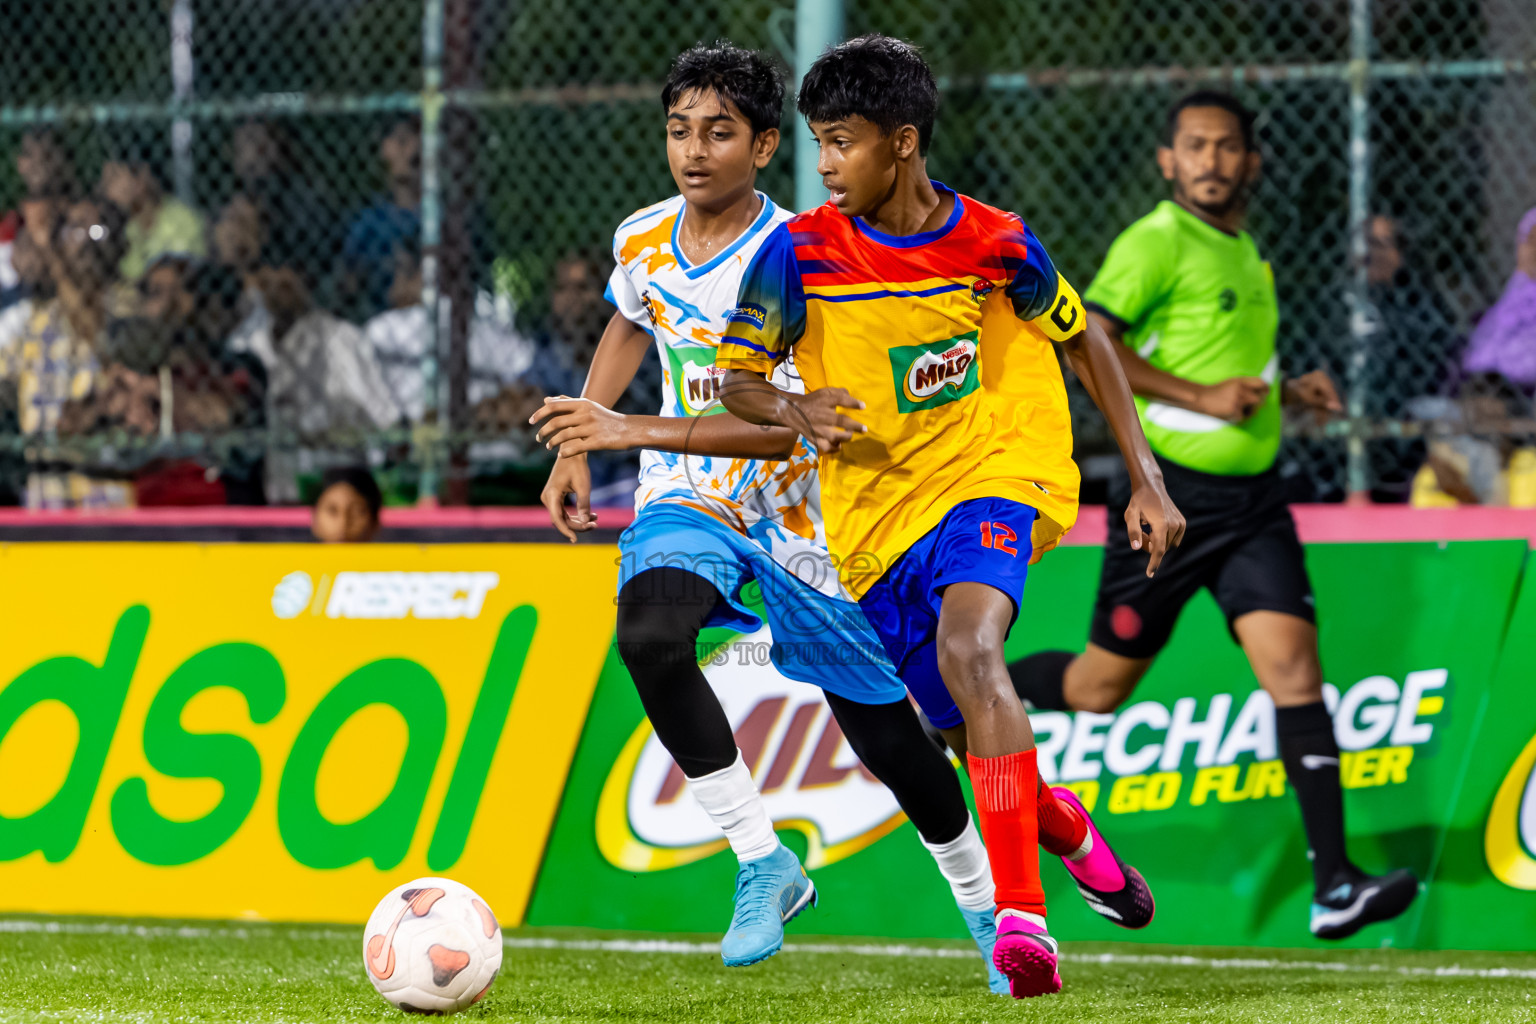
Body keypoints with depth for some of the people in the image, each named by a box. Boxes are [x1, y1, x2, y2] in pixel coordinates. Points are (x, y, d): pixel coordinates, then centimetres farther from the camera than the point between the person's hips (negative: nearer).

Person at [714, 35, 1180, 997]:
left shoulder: (995, 244, -7)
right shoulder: (801, 252, -6)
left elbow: (1084, 340, 9)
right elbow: (737, 376, 4)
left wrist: (1148, 480, 7)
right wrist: (798, 411, -19)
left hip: (991, 481, -3)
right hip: (874, 515, 3)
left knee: (967, 645, -32)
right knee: (971, 733, 8)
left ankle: (1023, 916, -37)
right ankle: (1065, 823, 45)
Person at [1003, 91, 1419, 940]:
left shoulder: (1245, 253, 16)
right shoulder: (1157, 243, -9)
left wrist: (1283, 393, 14)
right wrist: (1201, 395, -23)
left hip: (1251, 497, 6)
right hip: (1170, 495, -6)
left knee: (1293, 664, -12)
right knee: (1100, 687, 6)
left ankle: (1334, 886, -19)